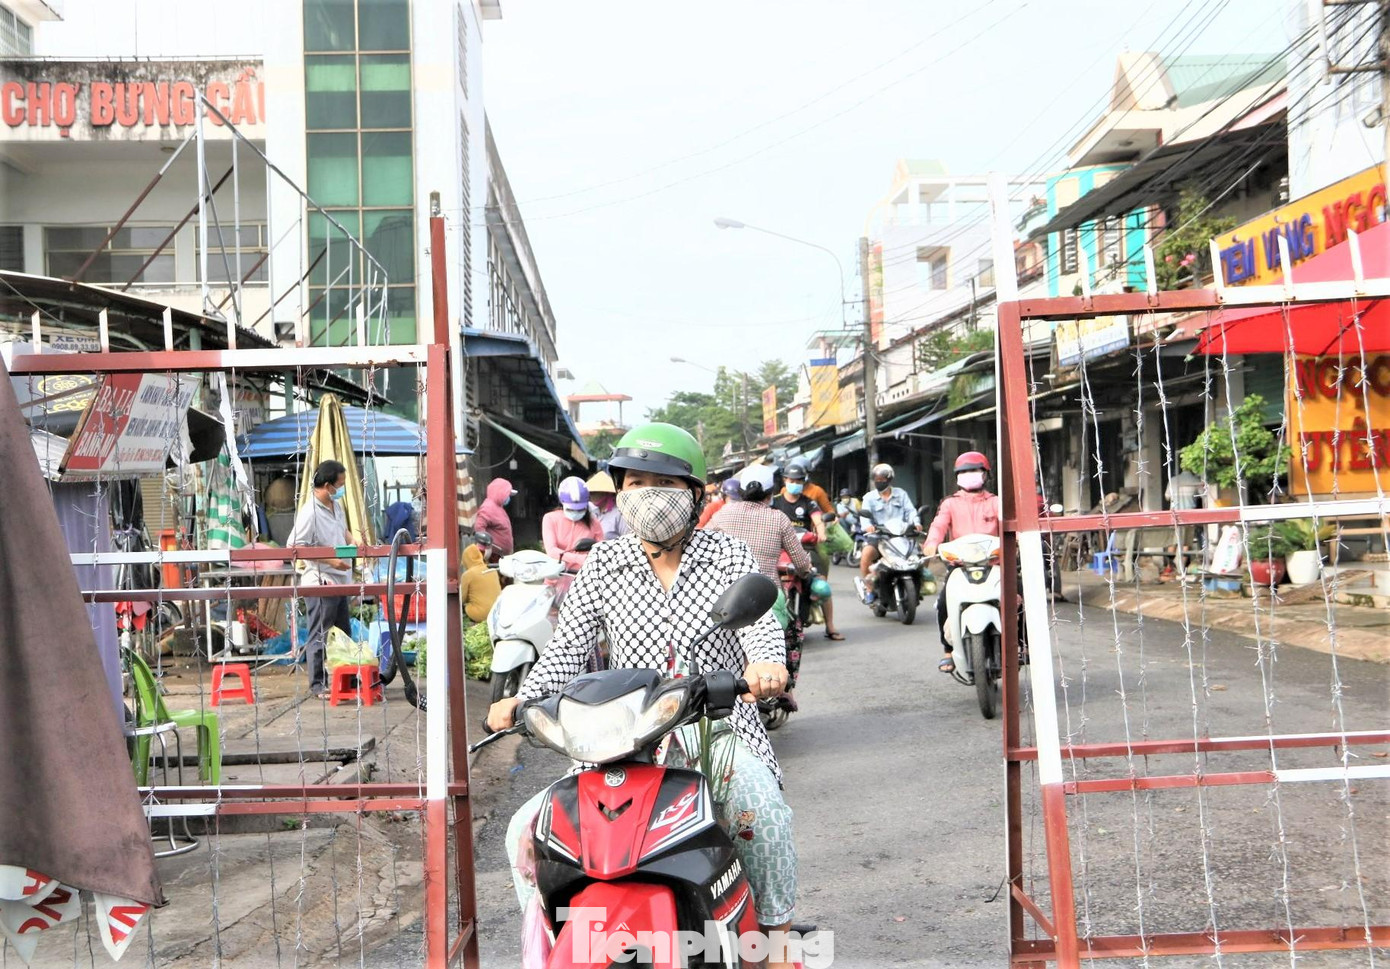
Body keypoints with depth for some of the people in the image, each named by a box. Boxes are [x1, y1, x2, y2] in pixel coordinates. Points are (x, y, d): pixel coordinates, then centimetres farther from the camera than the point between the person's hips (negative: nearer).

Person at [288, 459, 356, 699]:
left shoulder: (336, 505, 9)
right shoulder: (309, 512, -19)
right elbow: (295, 546, -21)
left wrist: (352, 540, 4)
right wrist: (330, 560, -23)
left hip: (339, 581, 9)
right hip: (320, 582, -9)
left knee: (343, 634, 16)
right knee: (320, 636, -2)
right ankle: (318, 686, 6)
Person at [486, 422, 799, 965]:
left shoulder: (728, 557, 4)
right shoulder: (604, 565, 7)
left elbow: (759, 619, -13)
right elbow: (569, 644, -2)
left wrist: (766, 664, -38)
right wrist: (523, 699, -21)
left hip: (719, 731, -2)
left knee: (759, 810, -33)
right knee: (531, 829, -14)